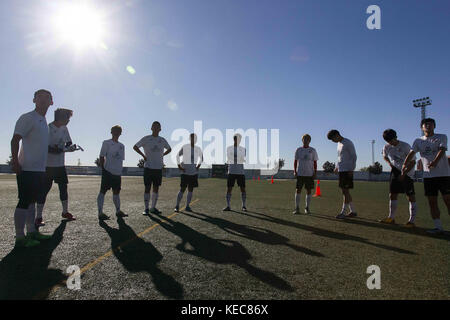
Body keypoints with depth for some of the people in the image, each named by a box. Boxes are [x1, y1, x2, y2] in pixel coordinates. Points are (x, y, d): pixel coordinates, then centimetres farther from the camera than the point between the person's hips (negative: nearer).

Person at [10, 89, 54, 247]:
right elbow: (15, 140, -15)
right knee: (24, 202, -5)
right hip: (27, 169, -9)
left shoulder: (43, 121, 19)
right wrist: (15, 162, -20)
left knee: (32, 201, 14)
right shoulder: (28, 118, -8)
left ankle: (31, 232, 23)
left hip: (39, 169, 9)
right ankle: (20, 238, 2)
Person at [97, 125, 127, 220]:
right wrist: (103, 169, -7)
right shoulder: (106, 143, 0)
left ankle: (118, 211, 21)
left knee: (116, 192, 12)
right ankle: (100, 213, 0)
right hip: (108, 171, -6)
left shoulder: (121, 146, 16)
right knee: (103, 191, -3)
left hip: (118, 173, 6)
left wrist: (120, 170, 15)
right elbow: (102, 157, -3)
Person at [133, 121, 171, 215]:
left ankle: (153, 208, 17)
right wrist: (143, 156, -2)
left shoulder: (162, 140, 9)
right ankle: (146, 208, 6)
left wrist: (162, 155, 11)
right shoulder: (146, 139, -1)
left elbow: (169, 149, 25)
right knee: (147, 188, -2)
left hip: (159, 168, 4)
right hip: (148, 167, -4)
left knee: (156, 188, 7)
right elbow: (135, 147, 7)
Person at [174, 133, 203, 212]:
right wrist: (179, 166, -2)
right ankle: (177, 206, 8)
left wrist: (199, 165, 11)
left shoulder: (198, 149, 4)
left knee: (191, 189, 7)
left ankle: (187, 206, 18)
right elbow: (178, 156, 3)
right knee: (182, 189, -4)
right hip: (185, 172, -4)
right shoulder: (185, 147, -7)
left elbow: (201, 157, 22)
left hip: (194, 172, 4)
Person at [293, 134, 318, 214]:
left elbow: (315, 162, 6)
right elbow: (295, 161, 9)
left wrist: (315, 173, -2)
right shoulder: (298, 150, 7)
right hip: (300, 174, 0)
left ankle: (307, 208, 14)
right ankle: (297, 208, 2)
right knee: (298, 190, -3)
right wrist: (294, 171, -1)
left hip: (310, 174, 0)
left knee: (309, 190, 3)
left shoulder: (313, 150, 5)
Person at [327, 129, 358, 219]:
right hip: (341, 170, 9)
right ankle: (352, 211, 17)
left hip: (347, 170, -9)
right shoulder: (339, 144, 17)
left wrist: (351, 169, -17)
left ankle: (343, 212, -6)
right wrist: (337, 167, 16)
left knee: (345, 191, -8)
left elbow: (354, 156, -11)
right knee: (345, 191, 10)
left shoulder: (348, 143, -10)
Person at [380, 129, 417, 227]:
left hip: (407, 172, -5)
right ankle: (391, 218, 13)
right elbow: (385, 156, 21)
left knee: (411, 196, -5)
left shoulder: (405, 146, -16)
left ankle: (412, 220, 1)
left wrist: (404, 174, -17)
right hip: (395, 171, 5)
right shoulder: (386, 147, -1)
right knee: (392, 194, 4)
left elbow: (413, 162, -13)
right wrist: (389, 163, 1)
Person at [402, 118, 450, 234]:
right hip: (428, 176, 3)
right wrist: (405, 164, -21)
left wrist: (435, 161, -33)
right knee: (432, 202, 4)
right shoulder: (418, 141, 11)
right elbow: (411, 153, -2)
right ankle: (438, 227, 12)